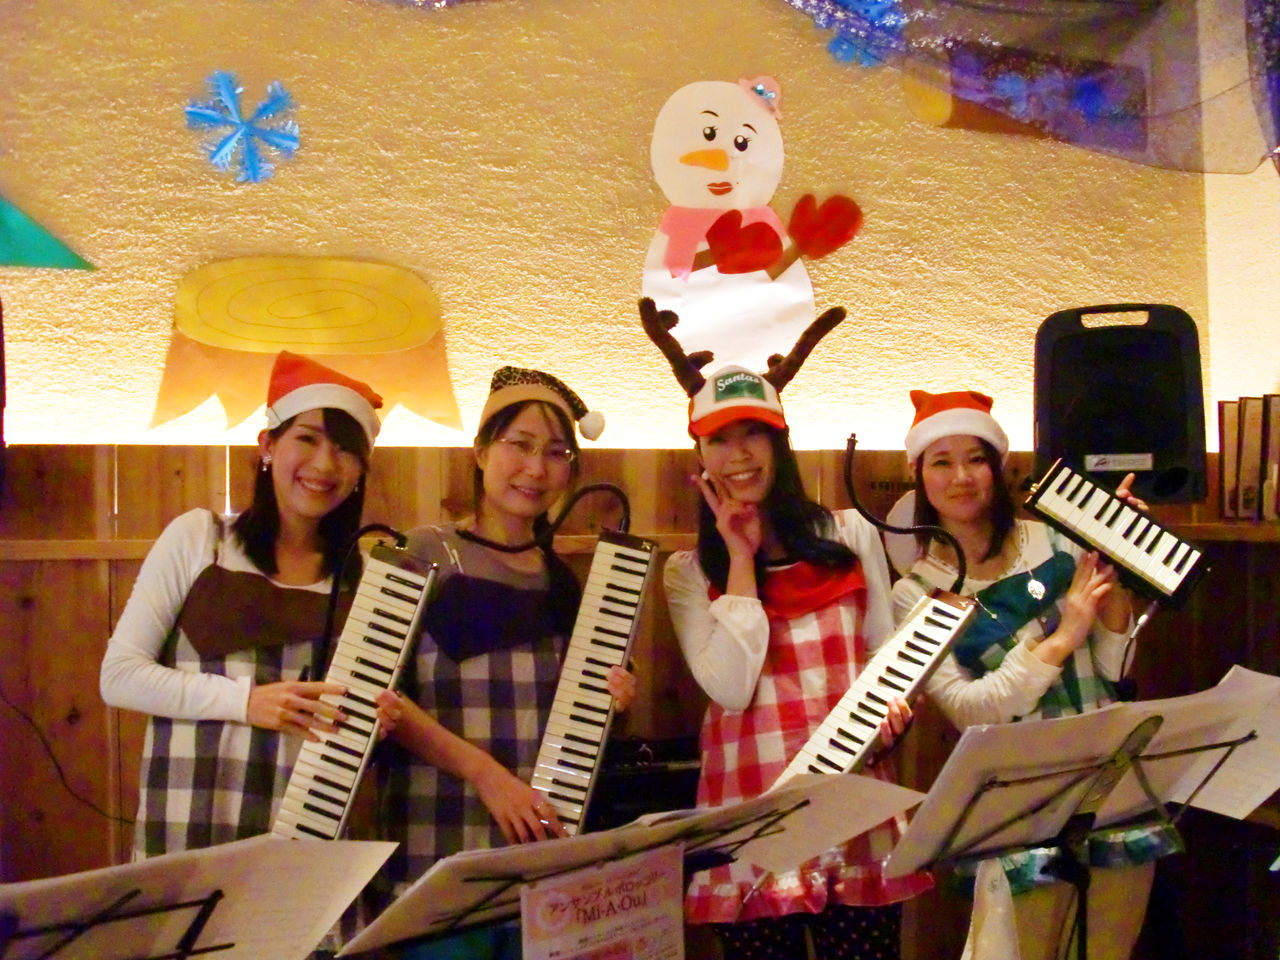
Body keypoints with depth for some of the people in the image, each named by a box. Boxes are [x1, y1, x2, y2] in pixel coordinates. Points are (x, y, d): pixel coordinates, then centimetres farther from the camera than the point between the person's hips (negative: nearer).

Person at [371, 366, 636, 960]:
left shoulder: (565, 580, 13)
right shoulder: (427, 553, -2)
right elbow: (381, 695, -10)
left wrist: (608, 702, 2)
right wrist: (485, 771, -19)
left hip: (546, 857, 5)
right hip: (438, 856, -4)